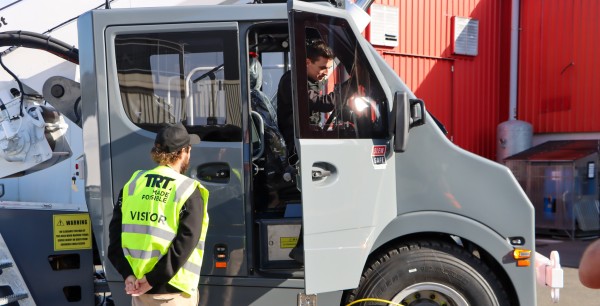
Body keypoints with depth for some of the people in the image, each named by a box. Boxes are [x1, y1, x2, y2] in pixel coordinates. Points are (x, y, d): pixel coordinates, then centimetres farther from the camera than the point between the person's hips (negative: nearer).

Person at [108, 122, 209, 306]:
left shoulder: (133, 183, 2)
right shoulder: (189, 191, -12)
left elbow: (116, 232, -2)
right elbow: (185, 244, -20)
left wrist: (127, 274, -6)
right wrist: (153, 279, -15)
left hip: (137, 287, 5)